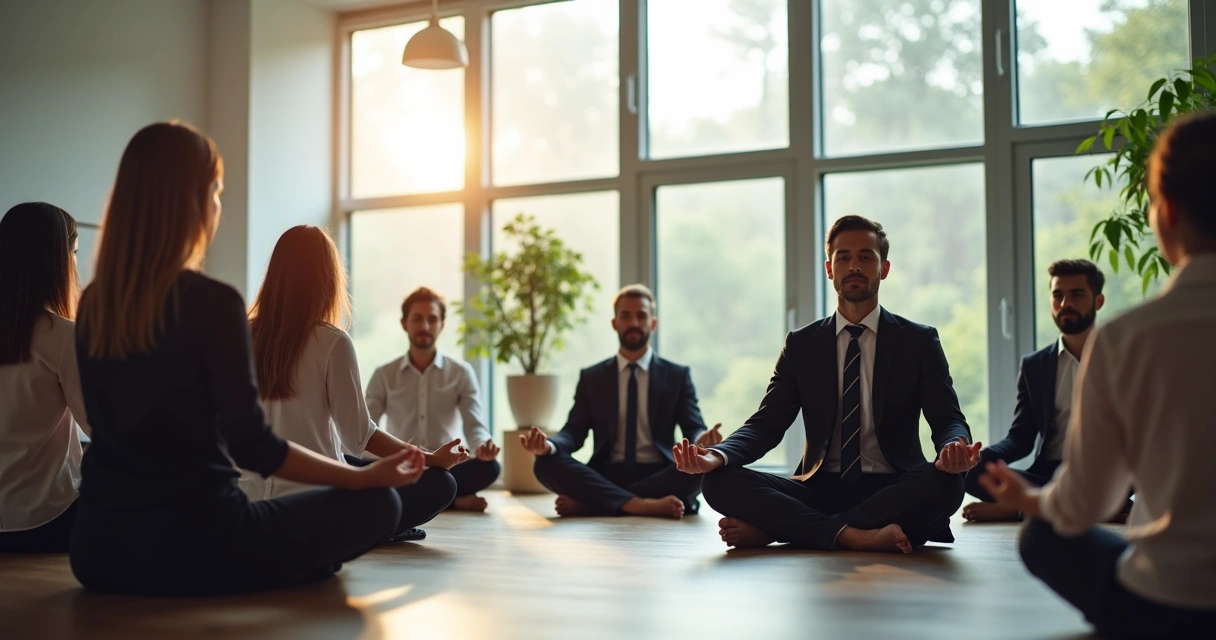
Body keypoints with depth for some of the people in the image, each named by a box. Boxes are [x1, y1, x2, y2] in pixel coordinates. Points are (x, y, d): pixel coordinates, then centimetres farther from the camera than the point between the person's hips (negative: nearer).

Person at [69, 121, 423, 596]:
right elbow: (253, 447, -15)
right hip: (190, 542, -6)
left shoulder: (92, 305, 5)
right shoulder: (213, 303, -15)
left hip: (100, 546, 6)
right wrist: (367, 475, -4)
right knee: (378, 504, 8)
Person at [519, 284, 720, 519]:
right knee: (546, 463, -25)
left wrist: (701, 440, -25)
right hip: (605, 477, 1)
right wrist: (549, 445, -19)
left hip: (658, 476, 0)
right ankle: (641, 504, -37)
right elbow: (574, 431, 5)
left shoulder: (678, 375, 11)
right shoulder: (591, 377, 14)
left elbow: (694, 428, 1)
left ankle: (588, 502, -27)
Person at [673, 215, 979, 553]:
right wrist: (717, 455, -19)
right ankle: (851, 534, -34)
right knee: (722, 483, -22)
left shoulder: (919, 341, 7)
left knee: (945, 482, -35)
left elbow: (948, 420, -2)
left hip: (890, 491, 0)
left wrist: (953, 448, -29)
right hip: (821, 489, 1)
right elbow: (766, 424, 3)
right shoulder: (800, 345, 10)